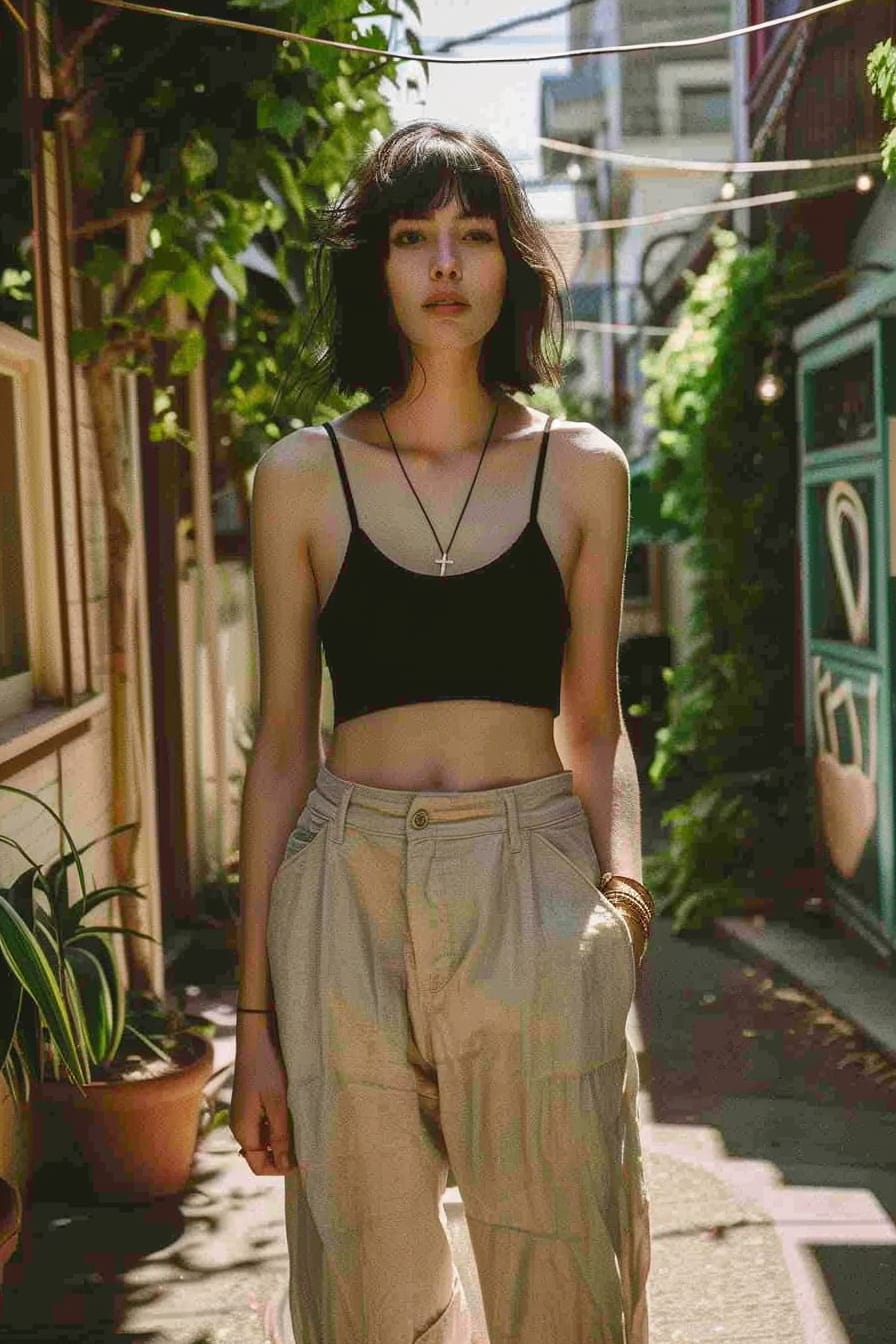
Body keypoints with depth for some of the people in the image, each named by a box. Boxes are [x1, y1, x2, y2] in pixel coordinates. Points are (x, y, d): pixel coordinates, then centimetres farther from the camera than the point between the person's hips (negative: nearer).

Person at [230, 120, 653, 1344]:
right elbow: (283, 744, 4)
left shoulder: (583, 470, 6)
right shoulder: (301, 476, 4)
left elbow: (594, 725, 12)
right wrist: (256, 1014, 2)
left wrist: (621, 875, -7)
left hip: (536, 898, 0)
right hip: (347, 893, 0)